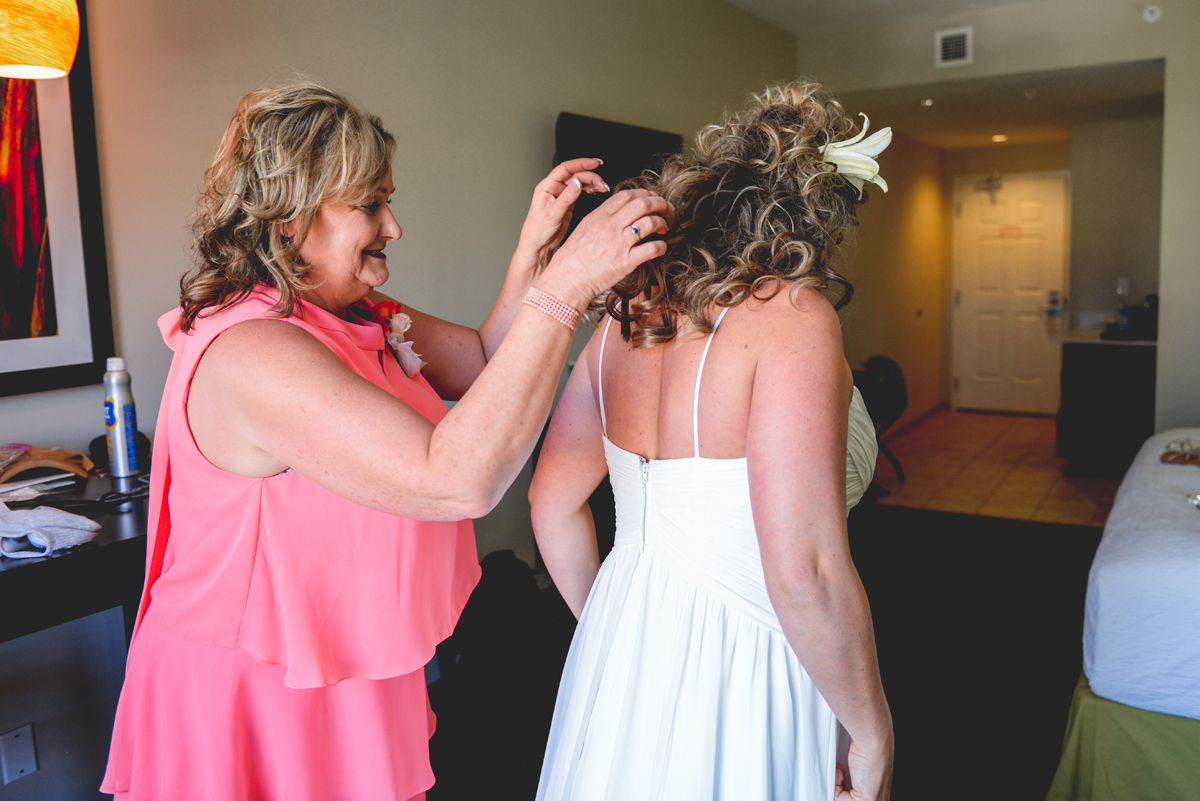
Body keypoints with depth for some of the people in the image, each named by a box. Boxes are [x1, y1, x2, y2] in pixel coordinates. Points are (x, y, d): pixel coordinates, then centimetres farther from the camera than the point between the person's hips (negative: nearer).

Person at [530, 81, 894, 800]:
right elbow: (804, 573, -25)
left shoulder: (630, 309, 0)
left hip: (620, 644, 6)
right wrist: (873, 736, -10)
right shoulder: (793, 315, -20)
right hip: (737, 669, -6)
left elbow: (553, 503, 6)